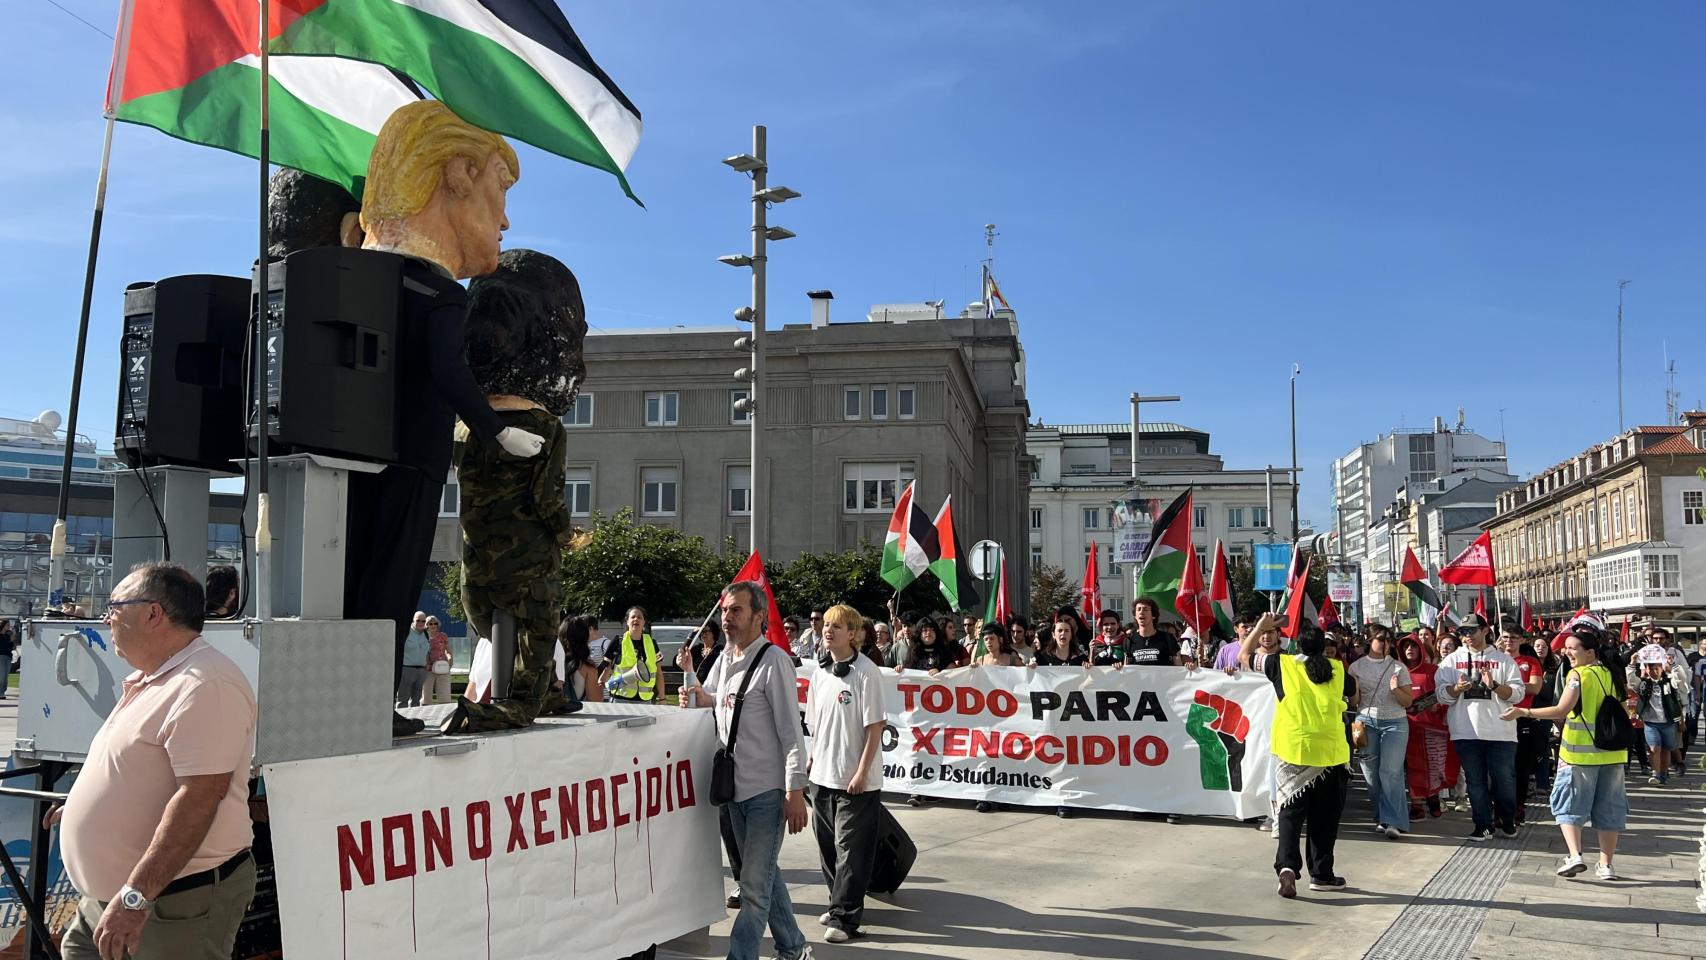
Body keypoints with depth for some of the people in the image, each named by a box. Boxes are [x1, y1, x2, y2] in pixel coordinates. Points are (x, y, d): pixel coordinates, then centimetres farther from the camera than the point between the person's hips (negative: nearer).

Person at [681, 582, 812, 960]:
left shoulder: (773, 662, -15)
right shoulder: (724, 658, 8)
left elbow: (791, 730, -17)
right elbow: (718, 702, 24)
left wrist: (795, 792, -20)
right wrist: (700, 698, 0)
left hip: (767, 790, -8)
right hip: (735, 785, 9)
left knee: (755, 883, -4)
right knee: (764, 872, 19)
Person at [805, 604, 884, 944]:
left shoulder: (865, 672, -13)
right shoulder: (821, 672, 7)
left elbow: (875, 725, -14)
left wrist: (862, 772, -16)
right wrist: (813, 760, 12)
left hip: (856, 779, -7)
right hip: (823, 775, 7)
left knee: (850, 848, -1)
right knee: (827, 843, 15)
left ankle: (845, 917, 5)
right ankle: (839, 901, 31)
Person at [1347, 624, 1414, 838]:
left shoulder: (1399, 667, 6)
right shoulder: (1357, 666, 7)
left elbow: (1408, 702, 5)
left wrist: (1396, 690, -13)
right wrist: (1357, 723, -6)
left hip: (1394, 723, -1)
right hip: (1366, 721, 2)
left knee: (1390, 771, -12)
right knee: (1371, 773, 1)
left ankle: (1393, 822, -12)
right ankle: (1382, 818, 13)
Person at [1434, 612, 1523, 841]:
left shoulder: (1503, 660, 6)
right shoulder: (1451, 661, 9)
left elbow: (1517, 693, -1)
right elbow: (1441, 694, 3)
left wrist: (1494, 685, -16)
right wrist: (1457, 688, -16)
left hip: (1500, 731, -1)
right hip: (1466, 731, 1)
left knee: (1505, 778, 5)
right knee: (1475, 780, 6)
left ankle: (1507, 820, 27)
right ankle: (1483, 825, 16)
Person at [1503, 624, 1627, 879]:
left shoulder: (1578, 675, -12)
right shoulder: (1611, 675, 8)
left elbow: (1561, 710, -19)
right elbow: (1621, 711, 16)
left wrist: (1523, 712, -16)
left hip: (1580, 752, -6)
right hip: (1611, 752, 6)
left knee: (1569, 804, 4)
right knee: (1607, 808, 11)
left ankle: (1575, 855, -11)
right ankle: (1606, 865, 13)